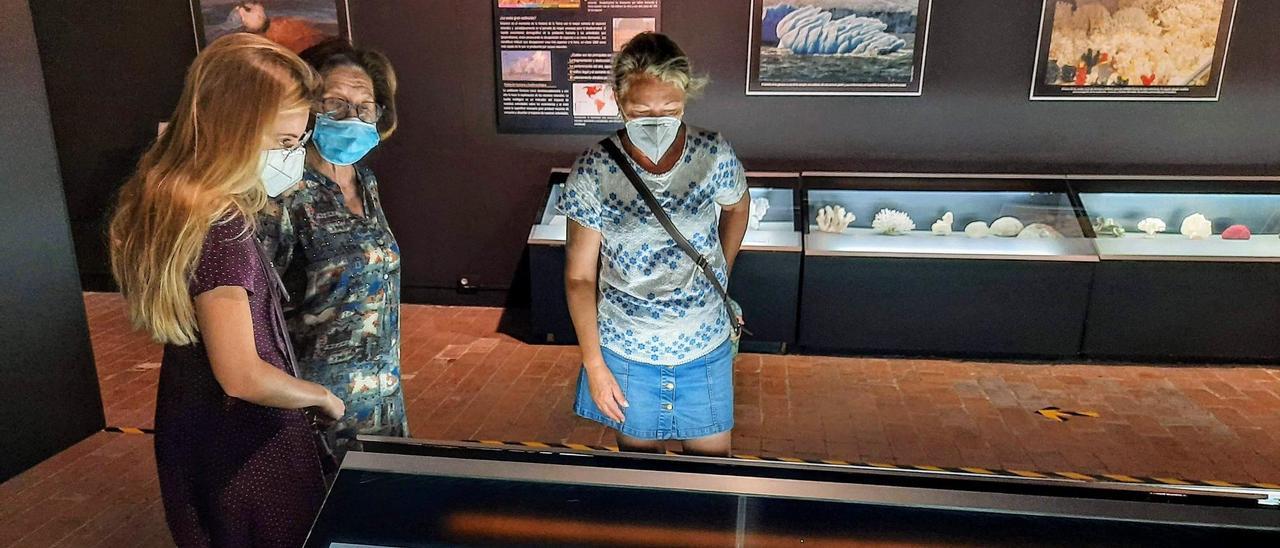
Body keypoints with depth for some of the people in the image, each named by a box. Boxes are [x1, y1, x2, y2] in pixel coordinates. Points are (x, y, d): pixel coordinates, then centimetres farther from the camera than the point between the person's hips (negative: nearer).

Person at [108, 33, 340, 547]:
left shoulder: (166, 200, -1)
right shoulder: (217, 226, -29)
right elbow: (243, 376, -29)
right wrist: (323, 396, -12)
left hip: (190, 430, 8)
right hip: (246, 446, -8)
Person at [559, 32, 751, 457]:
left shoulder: (715, 156, -13)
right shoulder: (593, 172, -16)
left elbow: (737, 207, 11)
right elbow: (580, 276, -9)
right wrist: (594, 366, -9)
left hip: (706, 350, 1)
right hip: (626, 356, -1)